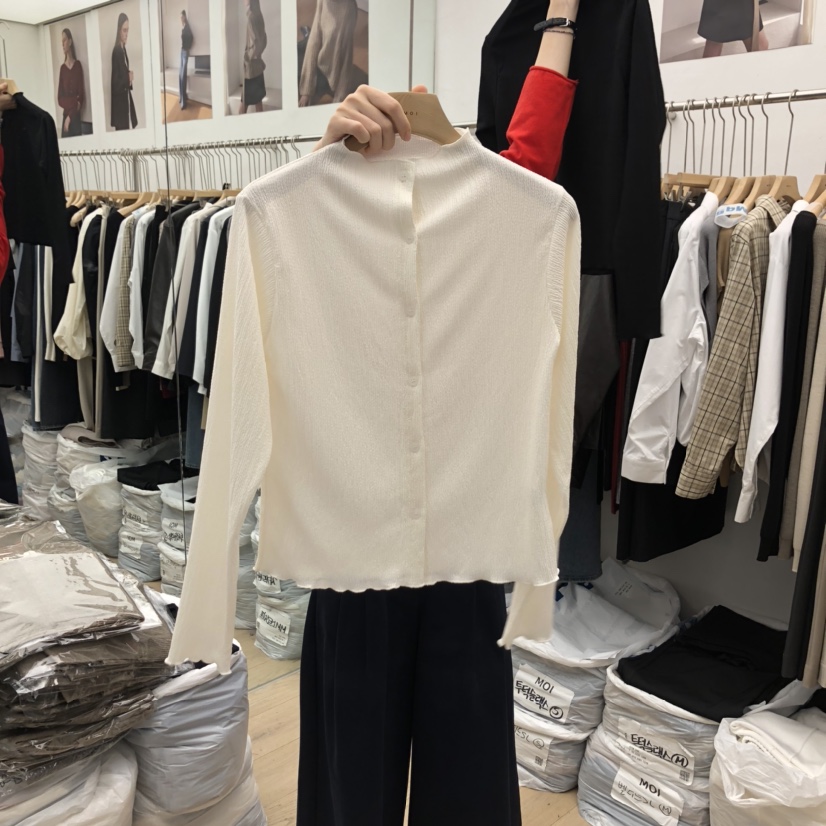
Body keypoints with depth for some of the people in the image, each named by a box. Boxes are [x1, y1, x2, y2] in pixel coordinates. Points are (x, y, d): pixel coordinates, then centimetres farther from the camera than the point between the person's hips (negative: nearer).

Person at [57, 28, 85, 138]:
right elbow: (60, 97, 7)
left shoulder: (78, 65, 1)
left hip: (76, 115, -2)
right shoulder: (62, 68, 10)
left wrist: (71, 115, -11)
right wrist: (71, 105, -13)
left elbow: (81, 93, -3)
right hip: (66, 115, 2)